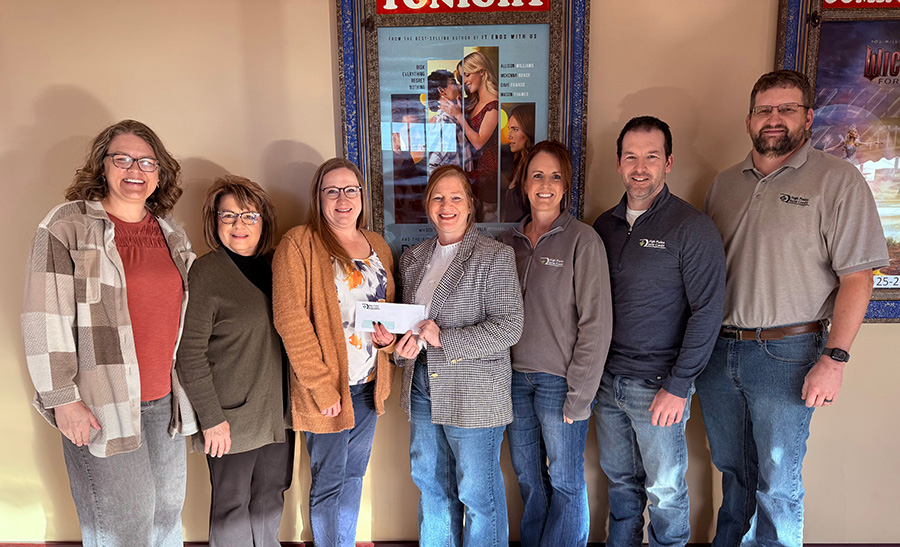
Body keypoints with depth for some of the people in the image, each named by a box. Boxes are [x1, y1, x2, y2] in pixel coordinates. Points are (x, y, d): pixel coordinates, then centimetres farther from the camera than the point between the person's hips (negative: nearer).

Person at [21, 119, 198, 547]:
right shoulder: (67, 226, -7)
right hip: (100, 407, -5)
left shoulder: (172, 234, 10)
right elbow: (45, 320, -11)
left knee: (168, 513, 15)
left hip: (165, 402, 6)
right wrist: (63, 399, -13)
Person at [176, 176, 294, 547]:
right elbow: (190, 353, -13)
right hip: (233, 418, -5)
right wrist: (211, 418, -14)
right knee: (232, 506, 11)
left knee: (271, 497, 19)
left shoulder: (274, 266, 6)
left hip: (278, 414, 6)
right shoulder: (205, 273, -11)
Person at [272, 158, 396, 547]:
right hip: (327, 389, -6)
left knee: (354, 474, 20)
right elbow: (290, 319, -15)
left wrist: (387, 337, -2)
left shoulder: (377, 246, 10)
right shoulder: (299, 244, -10)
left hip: (369, 383, 6)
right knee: (328, 482, 7)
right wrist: (322, 385, -17)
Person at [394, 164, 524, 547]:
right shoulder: (413, 258, 11)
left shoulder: (495, 257, -10)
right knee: (430, 484, 20)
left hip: (474, 394, -6)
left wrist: (443, 339, -21)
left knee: (477, 491, 7)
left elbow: (508, 327, -16)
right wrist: (405, 346, -2)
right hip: (422, 387, 6)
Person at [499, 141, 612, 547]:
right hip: (516, 377, 5)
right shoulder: (510, 241, 7)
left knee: (565, 483, 10)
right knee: (528, 478, 17)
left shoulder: (583, 240, -9)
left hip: (560, 381, -4)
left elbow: (596, 323, -11)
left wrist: (579, 395, -13)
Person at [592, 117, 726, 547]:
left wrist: (678, 386, -15)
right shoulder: (605, 225, 7)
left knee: (665, 489, 11)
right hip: (608, 379, 5)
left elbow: (707, 311, -13)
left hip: (658, 383, -5)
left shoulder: (693, 228, -10)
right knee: (620, 480, 19)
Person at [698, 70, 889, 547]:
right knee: (732, 469, 20)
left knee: (778, 483, 8)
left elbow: (857, 277, -10)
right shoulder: (725, 183, 10)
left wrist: (833, 360, -16)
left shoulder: (837, 180, -6)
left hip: (785, 353, -5)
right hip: (716, 348, 5)